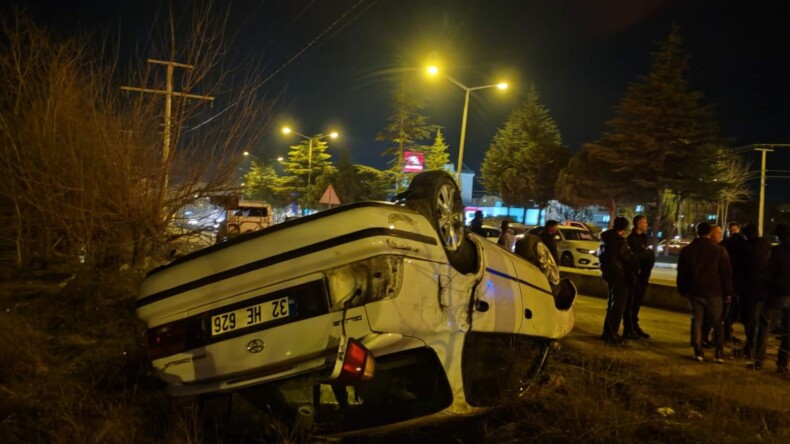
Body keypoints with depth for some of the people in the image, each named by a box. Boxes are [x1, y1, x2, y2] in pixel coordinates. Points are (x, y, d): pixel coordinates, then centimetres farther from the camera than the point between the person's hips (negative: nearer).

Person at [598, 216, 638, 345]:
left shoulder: (606, 239, 9)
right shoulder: (619, 241, -19)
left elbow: (602, 255, 19)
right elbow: (628, 258, -14)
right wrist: (633, 273, 1)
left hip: (609, 274, 9)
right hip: (620, 275, -9)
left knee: (612, 304, 18)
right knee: (618, 306, -3)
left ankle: (607, 332, 23)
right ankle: (612, 335, -1)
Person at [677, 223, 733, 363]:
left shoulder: (687, 250, 3)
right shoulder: (719, 251, -7)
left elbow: (681, 272, 7)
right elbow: (726, 273, -4)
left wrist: (682, 290, 15)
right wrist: (728, 292, 3)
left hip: (695, 291, 2)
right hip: (714, 292, -2)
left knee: (696, 320, 6)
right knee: (717, 323, 6)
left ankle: (698, 352, 4)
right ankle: (719, 354, 3)